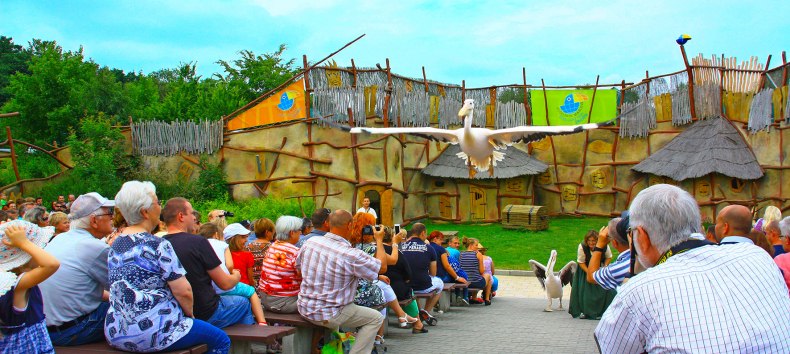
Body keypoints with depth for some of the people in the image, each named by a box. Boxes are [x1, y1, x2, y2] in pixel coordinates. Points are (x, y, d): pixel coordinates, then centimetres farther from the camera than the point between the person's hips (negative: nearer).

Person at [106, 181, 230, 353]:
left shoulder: (115, 245, 9)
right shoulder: (157, 245, -15)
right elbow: (183, 291, -18)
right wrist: (190, 313, 3)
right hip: (151, 333, -9)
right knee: (221, 340, 5)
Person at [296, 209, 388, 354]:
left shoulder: (310, 242, -5)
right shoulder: (351, 255, -23)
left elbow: (298, 265, 12)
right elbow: (382, 265, -11)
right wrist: (379, 240, 3)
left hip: (304, 308, 7)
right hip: (328, 315, -7)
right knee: (376, 318, 9)